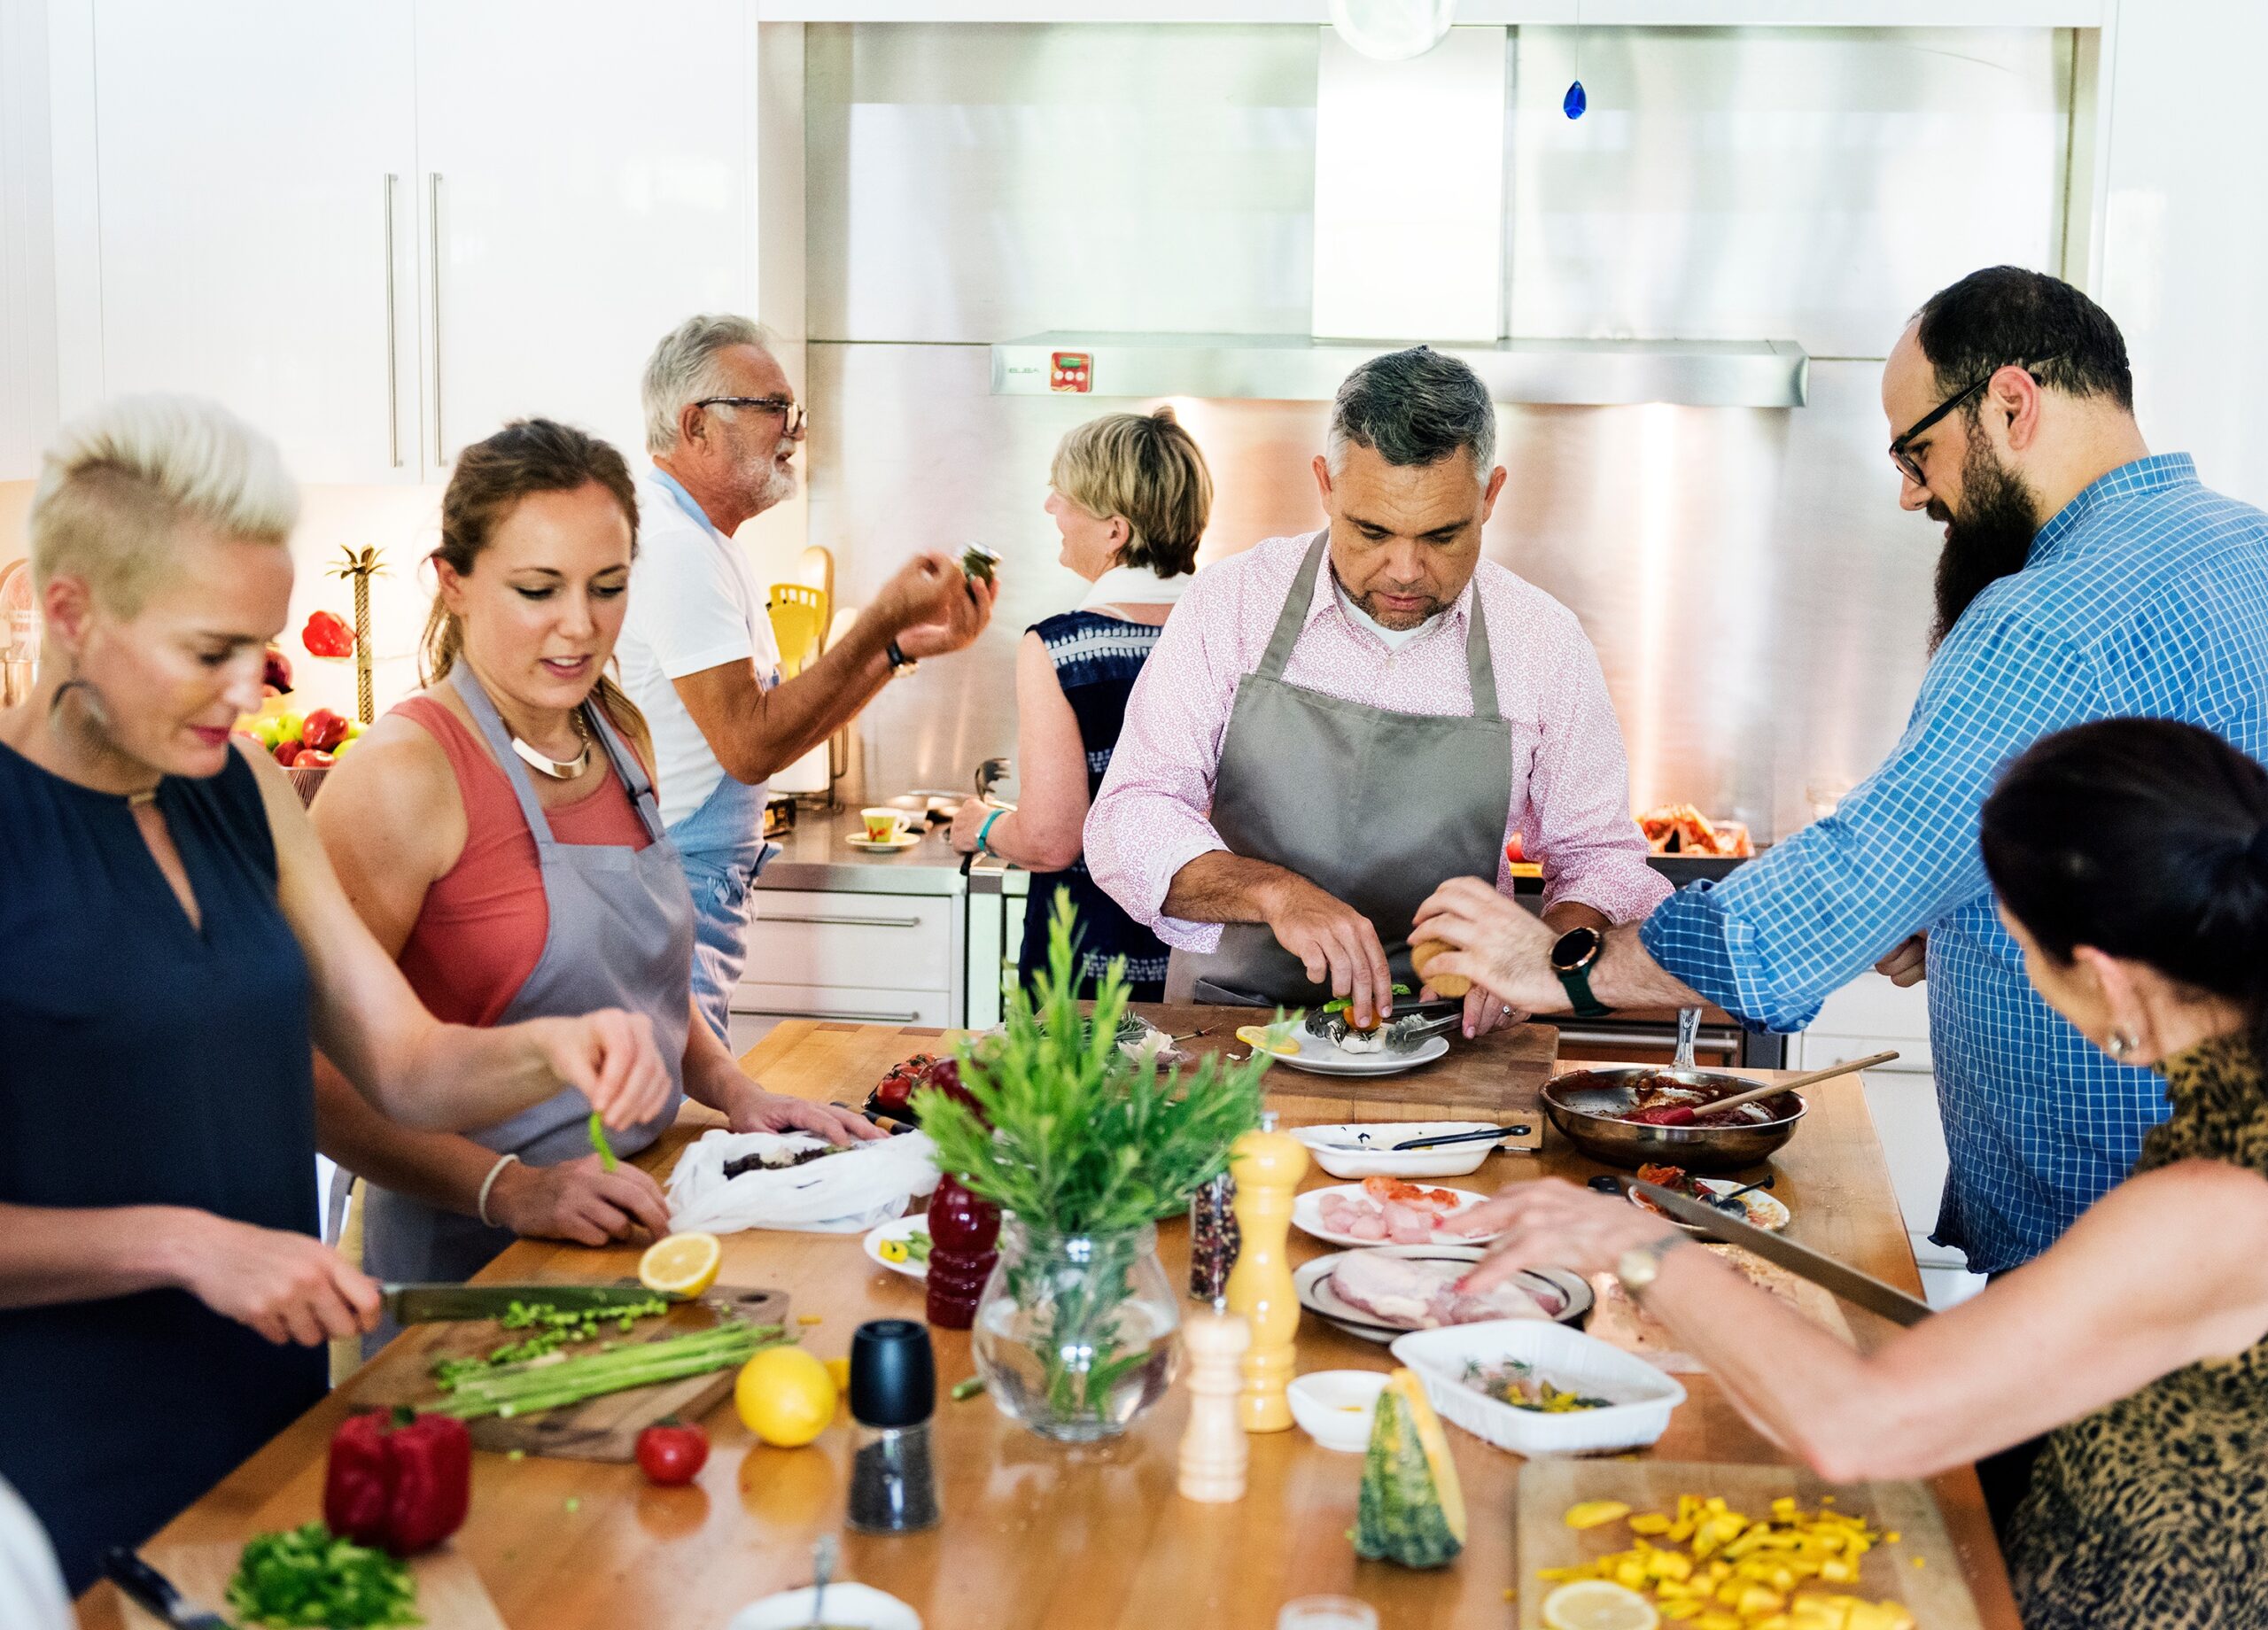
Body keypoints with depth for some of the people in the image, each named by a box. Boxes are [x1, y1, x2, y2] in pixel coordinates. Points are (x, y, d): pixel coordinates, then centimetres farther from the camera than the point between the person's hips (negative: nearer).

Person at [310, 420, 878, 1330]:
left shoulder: (616, 736, 11)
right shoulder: (404, 771, -13)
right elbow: (313, 1073, -18)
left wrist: (734, 1092, 10)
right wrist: (509, 1187, -27)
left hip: (634, 1224, 6)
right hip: (470, 1262, -6)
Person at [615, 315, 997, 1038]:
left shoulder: (699, 540, 17)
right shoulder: (674, 544, -17)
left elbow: (783, 724, 16)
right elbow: (749, 745, -22)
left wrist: (907, 646, 7)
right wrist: (883, 622, -17)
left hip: (704, 889, 11)